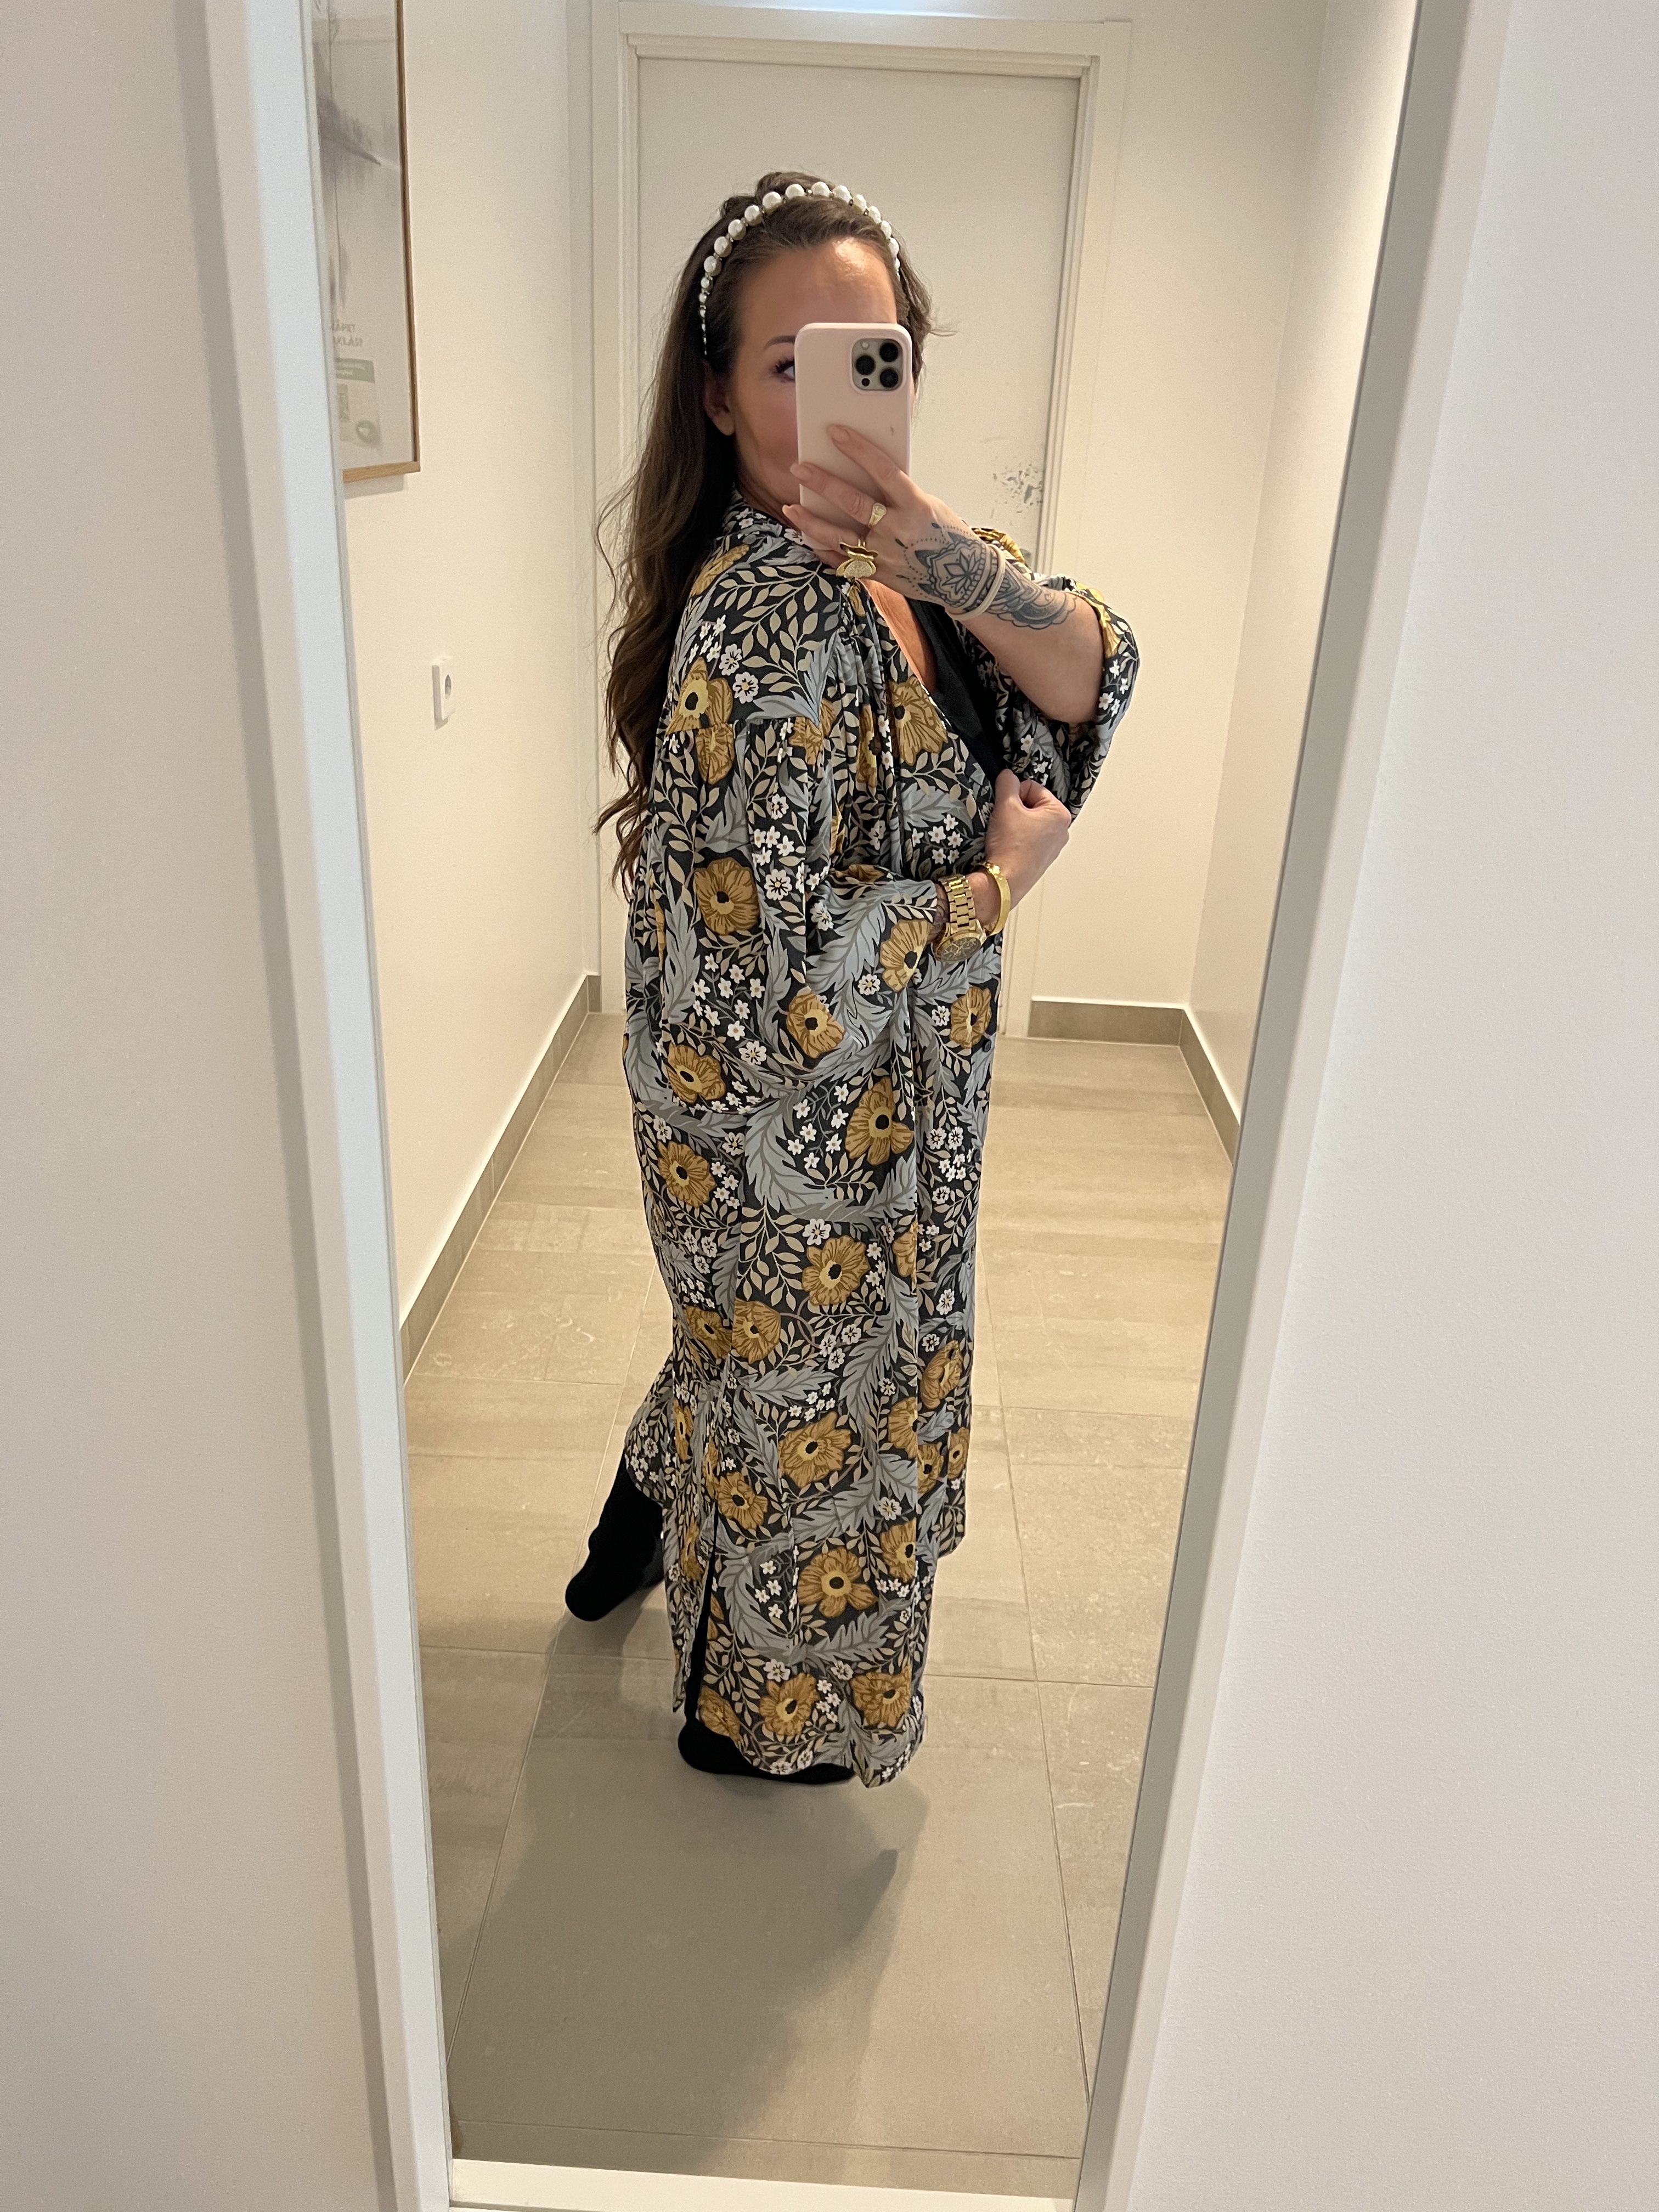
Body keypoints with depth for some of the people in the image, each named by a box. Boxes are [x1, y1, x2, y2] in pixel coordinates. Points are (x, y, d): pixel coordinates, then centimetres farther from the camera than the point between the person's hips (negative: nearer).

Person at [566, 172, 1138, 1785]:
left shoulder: (873, 558, 1)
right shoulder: (767, 617, -27)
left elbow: (1089, 675, -9)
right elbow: (787, 954, -29)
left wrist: (948, 558, -28)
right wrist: (1006, 877, -16)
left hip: (873, 1092, 9)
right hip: (794, 1122, -8)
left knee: (758, 1354, 30)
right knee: (805, 1400, 14)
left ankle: (633, 1541, 56)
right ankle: (752, 1712, 42)